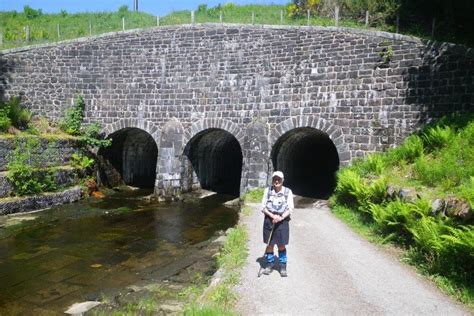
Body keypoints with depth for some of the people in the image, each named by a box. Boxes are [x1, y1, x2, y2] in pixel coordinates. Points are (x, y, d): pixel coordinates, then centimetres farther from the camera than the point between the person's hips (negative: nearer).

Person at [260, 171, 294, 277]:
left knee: (281, 245, 2)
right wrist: (272, 216, -13)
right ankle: (270, 264, 22)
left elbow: (290, 208, -1)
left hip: (282, 221, -1)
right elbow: (263, 207, 2)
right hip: (269, 220, 1)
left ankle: (283, 266, 15)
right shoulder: (268, 190, 2)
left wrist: (281, 217, -17)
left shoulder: (288, 191, 0)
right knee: (270, 244, 6)